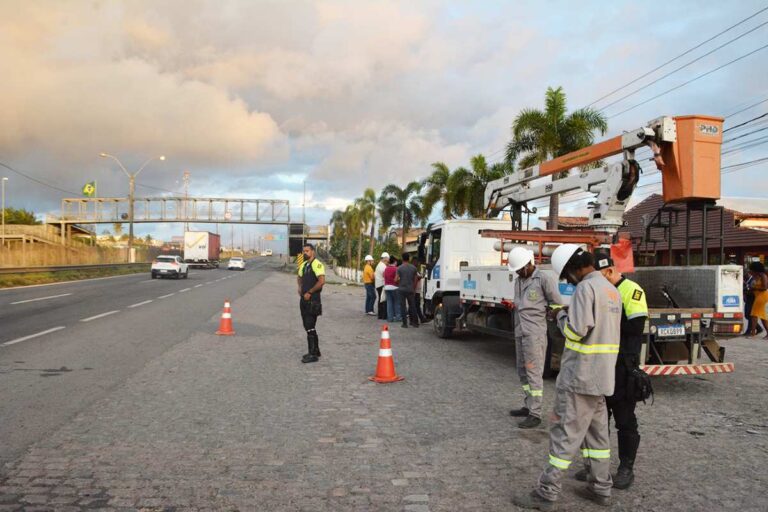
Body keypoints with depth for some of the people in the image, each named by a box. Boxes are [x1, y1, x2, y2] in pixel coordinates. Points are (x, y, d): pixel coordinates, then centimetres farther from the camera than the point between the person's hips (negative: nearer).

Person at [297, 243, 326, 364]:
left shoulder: (317, 264, -12)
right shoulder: (304, 265, 15)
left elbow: (322, 281, -23)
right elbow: (299, 277, 33)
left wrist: (309, 292, -18)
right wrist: (300, 288, 14)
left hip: (312, 300, -9)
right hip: (304, 300, 9)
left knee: (310, 328, -9)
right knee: (308, 327, 14)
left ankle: (313, 354, -4)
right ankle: (315, 351, 25)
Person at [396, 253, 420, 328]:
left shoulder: (399, 268, -6)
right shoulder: (413, 268, 1)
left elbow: (396, 279, -8)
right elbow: (415, 280, 5)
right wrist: (414, 289, 15)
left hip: (402, 289, -2)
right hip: (410, 290, 2)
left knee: (403, 306, 3)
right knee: (412, 306, 11)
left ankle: (405, 323, 2)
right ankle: (415, 322, 14)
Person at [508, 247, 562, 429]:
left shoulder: (544, 278, -9)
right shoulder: (518, 281, 16)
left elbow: (557, 304, -6)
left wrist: (538, 314, -3)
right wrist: (512, 306, 7)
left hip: (535, 333, -8)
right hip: (519, 332, 8)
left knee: (534, 372, -7)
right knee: (523, 371, 13)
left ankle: (535, 414, -3)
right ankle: (529, 406, 25)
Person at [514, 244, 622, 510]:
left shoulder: (587, 287, -16)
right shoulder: (612, 289, 13)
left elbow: (576, 331, -21)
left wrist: (562, 317, -3)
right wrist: (568, 316, 13)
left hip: (580, 376, -9)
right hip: (601, 375, 9)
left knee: (565, 434, -4)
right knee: (597, 432, 17)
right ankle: (601, 488, 25)